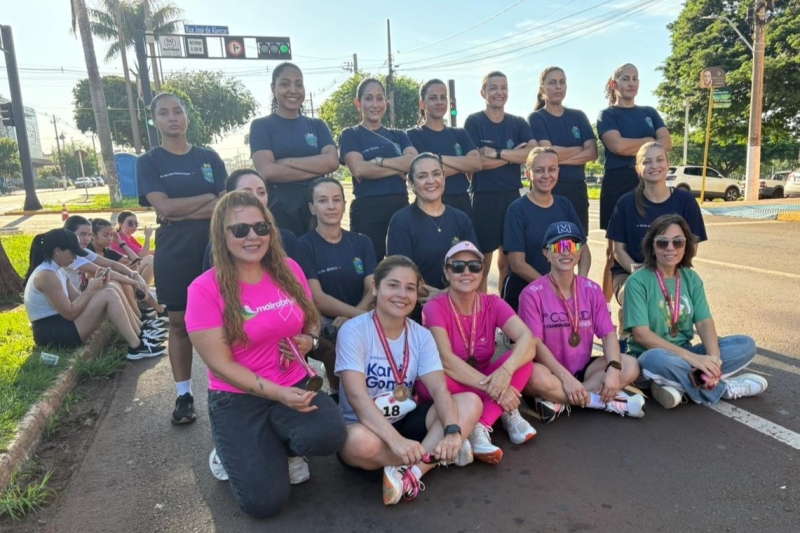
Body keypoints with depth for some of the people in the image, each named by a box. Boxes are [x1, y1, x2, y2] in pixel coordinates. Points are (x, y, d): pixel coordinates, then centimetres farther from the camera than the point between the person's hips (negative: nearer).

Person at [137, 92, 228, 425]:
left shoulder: (209, 158, 8)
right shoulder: (149, 162, 3)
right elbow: (163, 206, -12)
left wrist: (180, 213, -12)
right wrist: (208, 198, -8)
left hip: (213, 249, 1)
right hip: (174, 253, -1)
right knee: (179, 323, 5)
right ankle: (184, 394, 16)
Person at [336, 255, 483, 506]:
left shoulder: (421, 336, -1)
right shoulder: (353, 331, -16)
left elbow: (439, 389, -13)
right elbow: (356, 396, -27)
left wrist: (453, 432, -33)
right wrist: (396, 441, -40)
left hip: (405, 420, 5)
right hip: (366, 426, -4)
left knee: (471, 402, -16)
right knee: (360, 441, -40)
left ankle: (411, 472, -28)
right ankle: (437, 455, -15)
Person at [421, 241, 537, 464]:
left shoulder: (493, 304, -7)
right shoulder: (435, 307, -16)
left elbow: (528, 340, -23)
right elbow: (446, 359, -30)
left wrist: (505, 371, -43)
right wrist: (492, 387, -39)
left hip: (485, 382, 3)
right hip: (451, 388, -3)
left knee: (522, 359, -23)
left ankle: (481, 427, -27)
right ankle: (506, 413, -21)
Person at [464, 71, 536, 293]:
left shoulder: (518, 123, 10)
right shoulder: (474, 121, 0)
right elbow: (477, 162, -12)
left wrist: (497, 153, -15)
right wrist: (515, 153, -8)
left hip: (512, 196, 4)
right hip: (483, 197, -3)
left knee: (509, 262, 10)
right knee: (482, 263, 3)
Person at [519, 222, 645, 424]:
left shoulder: (592, 290, 2)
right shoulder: (532, 294, -12)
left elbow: (608, 334, -3)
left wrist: (613, 368, -22)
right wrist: (565, 377, -28)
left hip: (583, 368, 5)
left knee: (630, 366, -17)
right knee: (535, 376, -37)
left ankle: (558, 402, -22)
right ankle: (607, 401, -19)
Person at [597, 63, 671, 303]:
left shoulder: (650, 113, 17)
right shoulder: (608, 115, 4)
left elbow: (666, 143, 2)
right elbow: (618, 145, -15)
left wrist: (633, 147, -11)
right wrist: (650, 140, -3)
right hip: (618, 185, -4)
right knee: (616, 248, -1)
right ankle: (605, 305, 8)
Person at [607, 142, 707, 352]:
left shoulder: (685, 200, 0)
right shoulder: (627, 202, -3)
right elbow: (619, 249, 0)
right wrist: (635, 268, -21)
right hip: (630, 272, -1)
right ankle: (623, 337, -1)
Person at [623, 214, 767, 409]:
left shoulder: (691, 278, 4)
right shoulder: (638, 281, -13)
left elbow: (705, 322, -4)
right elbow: (641, 334, -20)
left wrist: (714, 358, -24)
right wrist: (692, 358, -27)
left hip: (687, 355, 6)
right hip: (652, 356, -5)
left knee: (746, 345, -11)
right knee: (658, 359, -40)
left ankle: (677, 384, -19)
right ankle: (723, 387, -14)